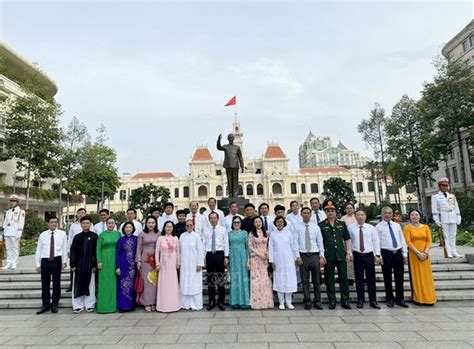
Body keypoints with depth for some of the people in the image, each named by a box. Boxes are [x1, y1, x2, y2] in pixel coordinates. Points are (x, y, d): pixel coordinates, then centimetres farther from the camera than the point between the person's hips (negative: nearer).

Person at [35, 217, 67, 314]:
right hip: (45, 261, 1)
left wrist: (64, 262, -2)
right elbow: (38, 250, 7)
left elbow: (64, 248, 2)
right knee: (45, 284, 8)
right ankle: (45, 304, 20)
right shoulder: (43, 235, 5)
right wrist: (38, 264, 4)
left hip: (57, 260, -1)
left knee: (56, 283, 6)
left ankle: (54, 304, 19)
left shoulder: (62, 234, 1)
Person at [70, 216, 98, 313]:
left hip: (90, 264, -2)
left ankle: (89, 305, 15)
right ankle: (78, 305, 16)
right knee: (78, 285, 5)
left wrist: (95, 265, -7)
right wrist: (72, 264, -2)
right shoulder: (77, 237, 6)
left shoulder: (94, 236, 0)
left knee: (90, 284, 4)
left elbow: (96, 251, -1)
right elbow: (73, 251, 6)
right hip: (79, 264, 2)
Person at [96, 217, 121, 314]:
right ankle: (104, 305, 10)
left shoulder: (118, 234, 7)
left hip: (115, 260, 2)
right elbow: (98, 249, 1)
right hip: (105, 260, -2)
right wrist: (99, 261, -8)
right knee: (104, 283, 1)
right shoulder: (102, 235, 2)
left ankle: (114, 305, 15)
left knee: (114, 282, 5)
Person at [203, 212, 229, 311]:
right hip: (209, 255, 2)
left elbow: (226, 244, 2)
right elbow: (203, 244, 8)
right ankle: (211, 301, 21)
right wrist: (203, 257, 3)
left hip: (220, 254, -1)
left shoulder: (223, 229, 3)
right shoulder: (206, 230, 7)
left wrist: (226, 257, -3)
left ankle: (221, 301, 15)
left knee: (221, 278, 3)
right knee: (210, 279, 8)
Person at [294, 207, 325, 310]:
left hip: (315, 255, 1)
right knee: (305, 281, 5)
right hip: (303, 255, -1)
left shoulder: (316, 227, 5)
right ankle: (307, 301, 16)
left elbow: (320, 242, 6)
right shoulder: (298, 227, 0)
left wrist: (322, 256, -1)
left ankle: (317, 301, 20)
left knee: (316, 280, 8)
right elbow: (296, 243, -2)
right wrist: (298, 256, -8)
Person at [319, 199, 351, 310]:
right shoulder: (321, 225, 0)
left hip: (341, 255, 2)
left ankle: (345, 300, 19)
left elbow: (347, 239, 12)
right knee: (329, 279, 6)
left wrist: (348, 253, 5)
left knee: (343, 278, 6)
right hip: (328, 256, -2)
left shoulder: (342, 224, 9)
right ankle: (332, 301, 18)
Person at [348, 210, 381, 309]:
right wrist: (349, 253, -4)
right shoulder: (351, 228, 0)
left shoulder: (371, 228, 4)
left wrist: (377, 255, -2)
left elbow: (376, 241, 4)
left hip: (369, 255, 1)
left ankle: (373, 301, 17)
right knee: (359, 279, 6)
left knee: (371, 278, 5)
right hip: (357, 255, -1)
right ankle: (360, 300, 18)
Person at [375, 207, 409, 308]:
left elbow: (402, 239, 12)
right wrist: (379, 256, -9)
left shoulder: (397, 225, 11)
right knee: (387, 277, 5)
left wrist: (404, 253, 6)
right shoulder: (378, 227, -1)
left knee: (399, 277, 9)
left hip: (398, 252, 4)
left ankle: (400, 299, 21)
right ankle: (390, 299, 19)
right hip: (386, 253, -3)